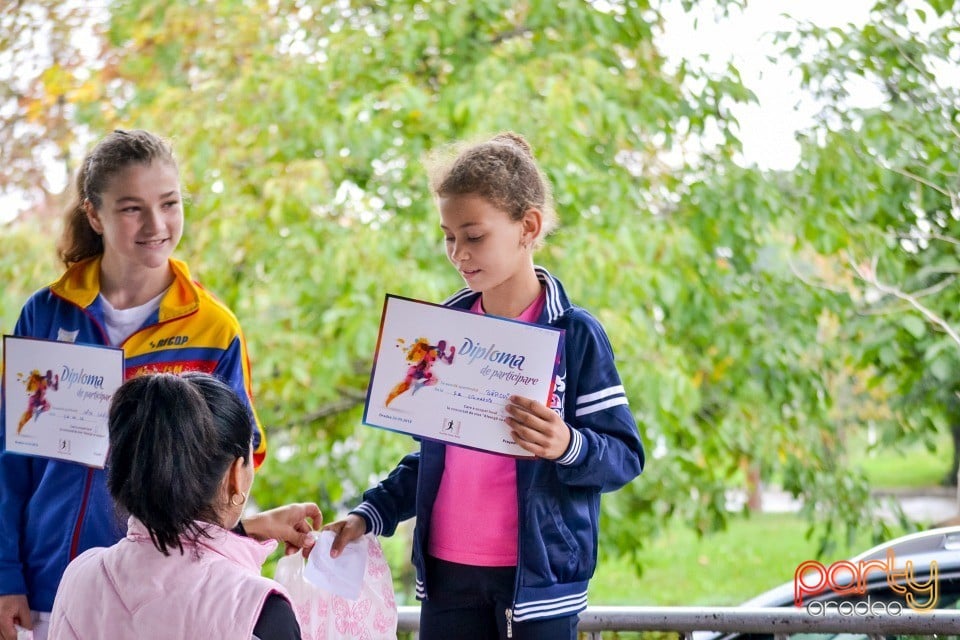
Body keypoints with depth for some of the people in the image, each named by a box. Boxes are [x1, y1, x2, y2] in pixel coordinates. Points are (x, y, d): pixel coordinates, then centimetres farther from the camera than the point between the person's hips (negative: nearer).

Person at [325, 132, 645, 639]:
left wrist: (568, 445, -27)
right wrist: (370, 515, 10)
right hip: (448, 574, 5)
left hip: (536, 576, -5)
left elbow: (625, 456, -7)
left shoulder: (574, 335, -6)